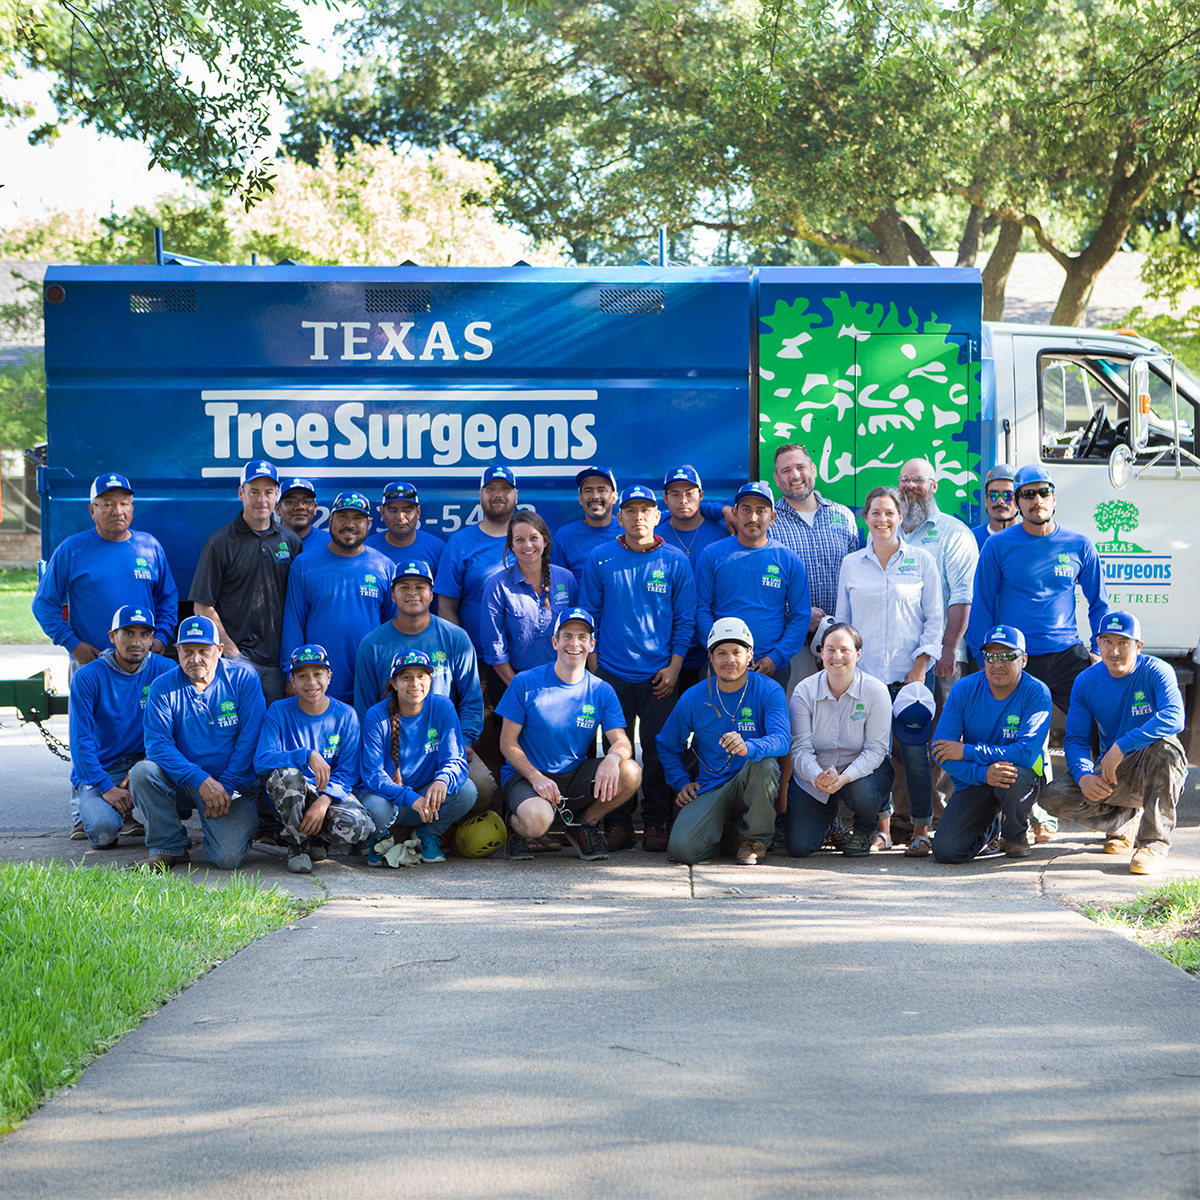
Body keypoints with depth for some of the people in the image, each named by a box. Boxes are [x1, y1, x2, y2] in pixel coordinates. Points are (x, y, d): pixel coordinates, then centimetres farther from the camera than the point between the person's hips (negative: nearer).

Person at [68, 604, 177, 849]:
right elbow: (80, 741, -12)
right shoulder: (88, 677, -10)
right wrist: (105, 788, -21)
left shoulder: (164, 670, -3)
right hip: (99, 770, -2)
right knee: (103, 831, -28)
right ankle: (85, 801, 10)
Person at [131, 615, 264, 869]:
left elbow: (250, 738, -8)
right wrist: (201, 780, -25)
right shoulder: (163, 687, -2)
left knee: (228, 858, -23)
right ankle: (169, 846, -8)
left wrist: (226, 787, -15)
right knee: (142, 772, -29)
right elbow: (157, 744, -13)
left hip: (233, 785, -2)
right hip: (181, 782, 2)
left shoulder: (243, 678, -4)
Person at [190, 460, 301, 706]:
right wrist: (230, 650, -10)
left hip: (277, 659, 4)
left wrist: (293, 657, 4)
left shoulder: (291, 541, 9)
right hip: (238, 656, -4)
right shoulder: (220, 543, -2)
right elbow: (202, 606, -3)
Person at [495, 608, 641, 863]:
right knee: (538, 820, -37)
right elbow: (508, 742, -5)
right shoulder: (526, 683, -5)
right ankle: (518, 825, 3)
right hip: (525, 775, -4)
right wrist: (536, 777, -21)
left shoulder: (602, 692, 3)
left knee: (631, 773, -23)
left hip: (575, 777, 4)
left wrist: (613, 758, -33)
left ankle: (582, 824, 3)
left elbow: (621, 741, -7)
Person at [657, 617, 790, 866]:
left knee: (765, 762, -37)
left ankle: (754, 838, -9)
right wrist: (681, 782, 0)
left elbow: (781, 740, -24)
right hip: (710, 787, 1)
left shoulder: (768, 691, -7)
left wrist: (748, 748, -45)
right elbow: (667, 746, 15)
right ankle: (728, 828, 13)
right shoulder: (693, 698, 0)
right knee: (682, 849, -24)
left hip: (752, 788, -1)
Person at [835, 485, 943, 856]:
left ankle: (921, 831, 2)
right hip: (865, 673, 2)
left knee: (914, 752, -6)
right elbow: (842, 621, 14)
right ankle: (881, 828, 10)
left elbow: (934, 619, 3)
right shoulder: (851, 564, 10)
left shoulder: (921, 561, 5)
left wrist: (920, 666, -6)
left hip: (911, 673, -2)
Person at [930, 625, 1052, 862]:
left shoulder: (1037, 693, -14)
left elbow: (1027, 753, -25)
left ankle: (1016, 835, -5)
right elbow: (941, 752, -11)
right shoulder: (964, 689, -7)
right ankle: (987, 827, 19)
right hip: (973, 782, 2)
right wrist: (983, 773, -28)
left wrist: (966, 751, -22)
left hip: (1024, 780, -2)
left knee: (1013, 774, -39)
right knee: (945, 850, -18)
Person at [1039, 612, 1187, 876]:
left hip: (1153, 774, -4)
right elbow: (1075, 739, -1)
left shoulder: (1156, 672, -14)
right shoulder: (1086, 682, -1)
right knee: (1054, 797, -20)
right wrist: (1083, 775, -24)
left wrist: (1121, 746, -39)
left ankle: (1155, 843, -25)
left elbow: (1174, 718, -32)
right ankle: (1127, 821, 8)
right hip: (1111, 776, 4)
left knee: (1165, 746, -38)